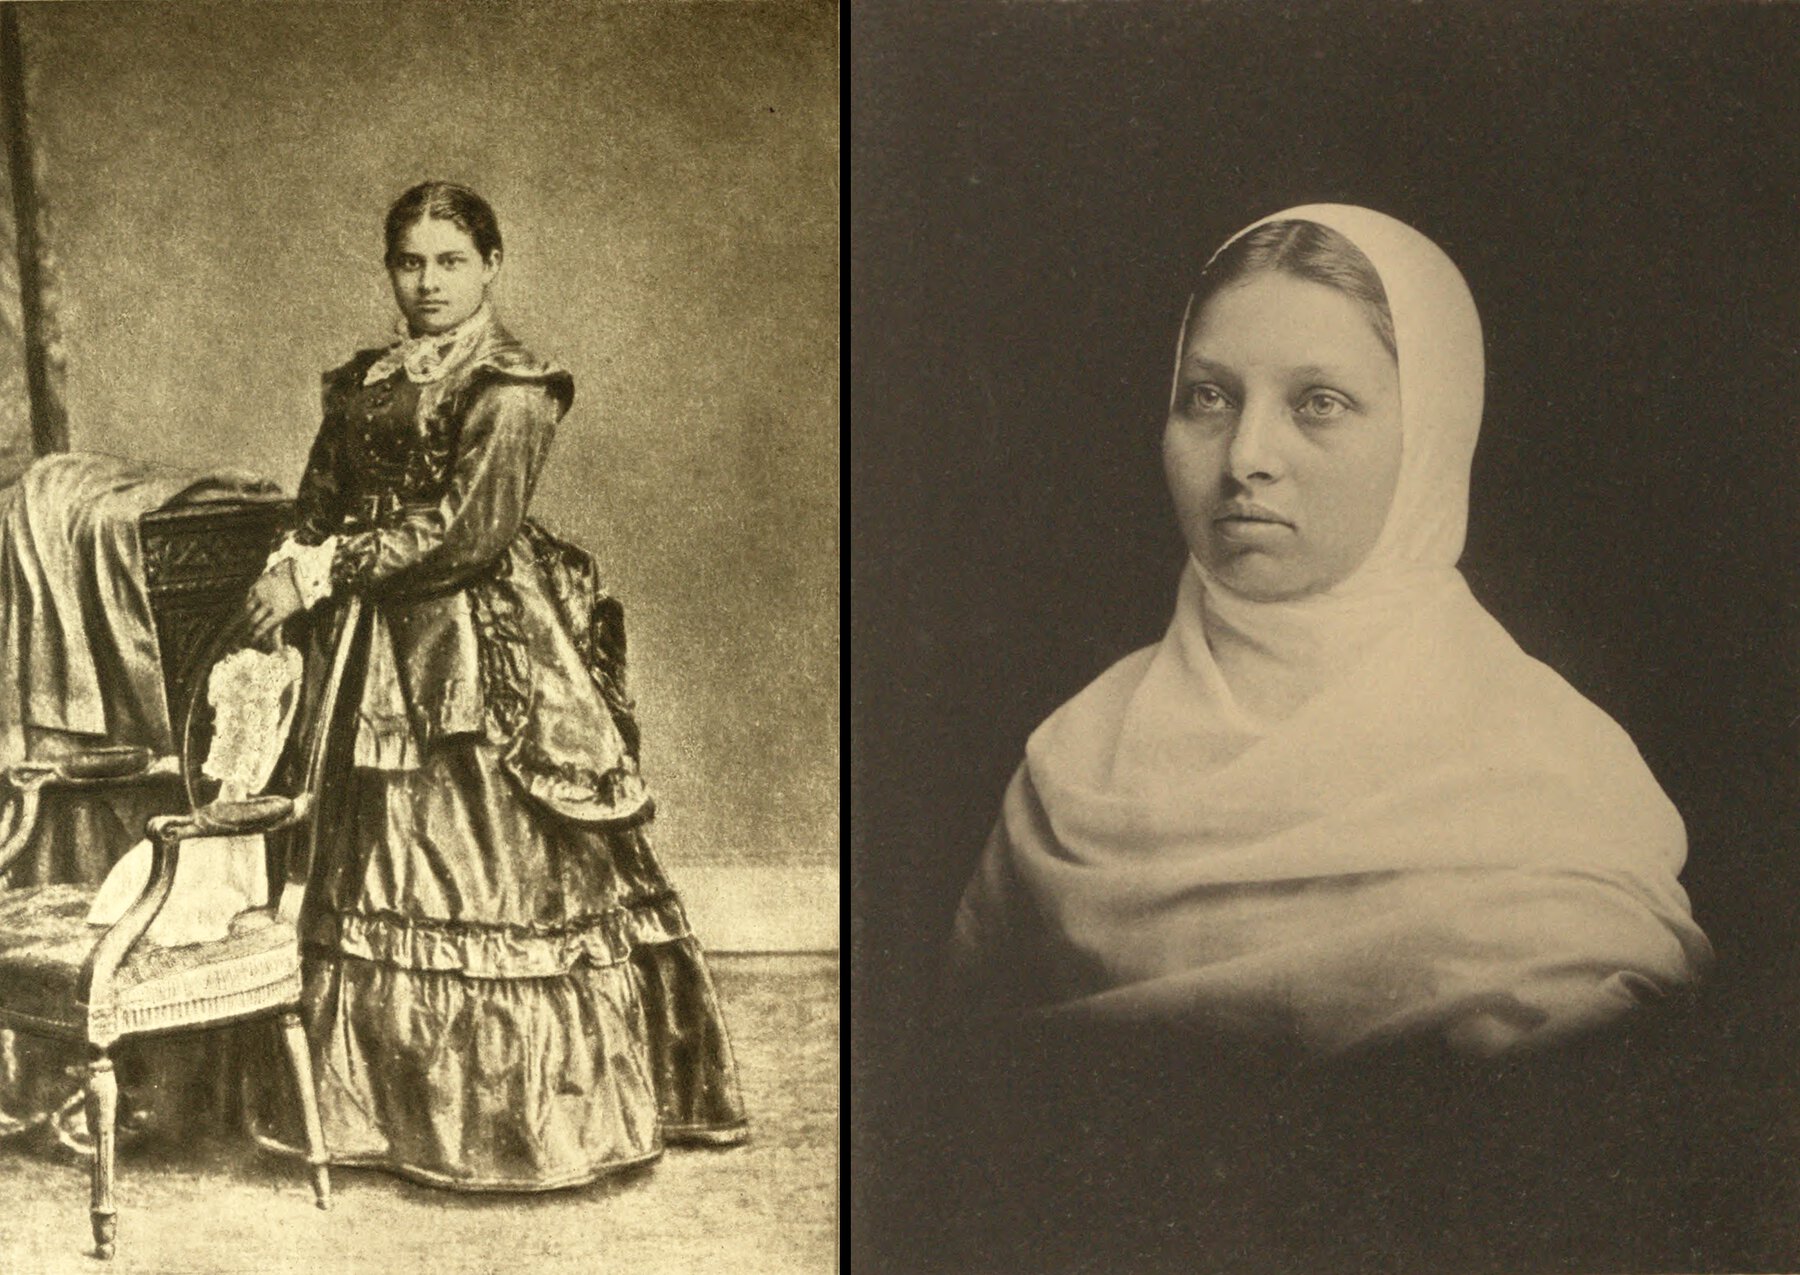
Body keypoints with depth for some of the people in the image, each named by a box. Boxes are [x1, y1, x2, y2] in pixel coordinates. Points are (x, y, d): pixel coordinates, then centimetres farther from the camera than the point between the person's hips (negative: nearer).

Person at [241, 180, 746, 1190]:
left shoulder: (515, 387, -6)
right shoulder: (361, 384, 15)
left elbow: (470, 529, -15)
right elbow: (318, 508, 15)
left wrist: (327, 572, -13)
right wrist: (291, 575, -6)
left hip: (489, 660, -6)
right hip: (380, 660, 6)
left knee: (504, 870, -4)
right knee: (381, 873, 7)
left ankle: (534, 1115, 9)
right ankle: (405, 1113, 19)